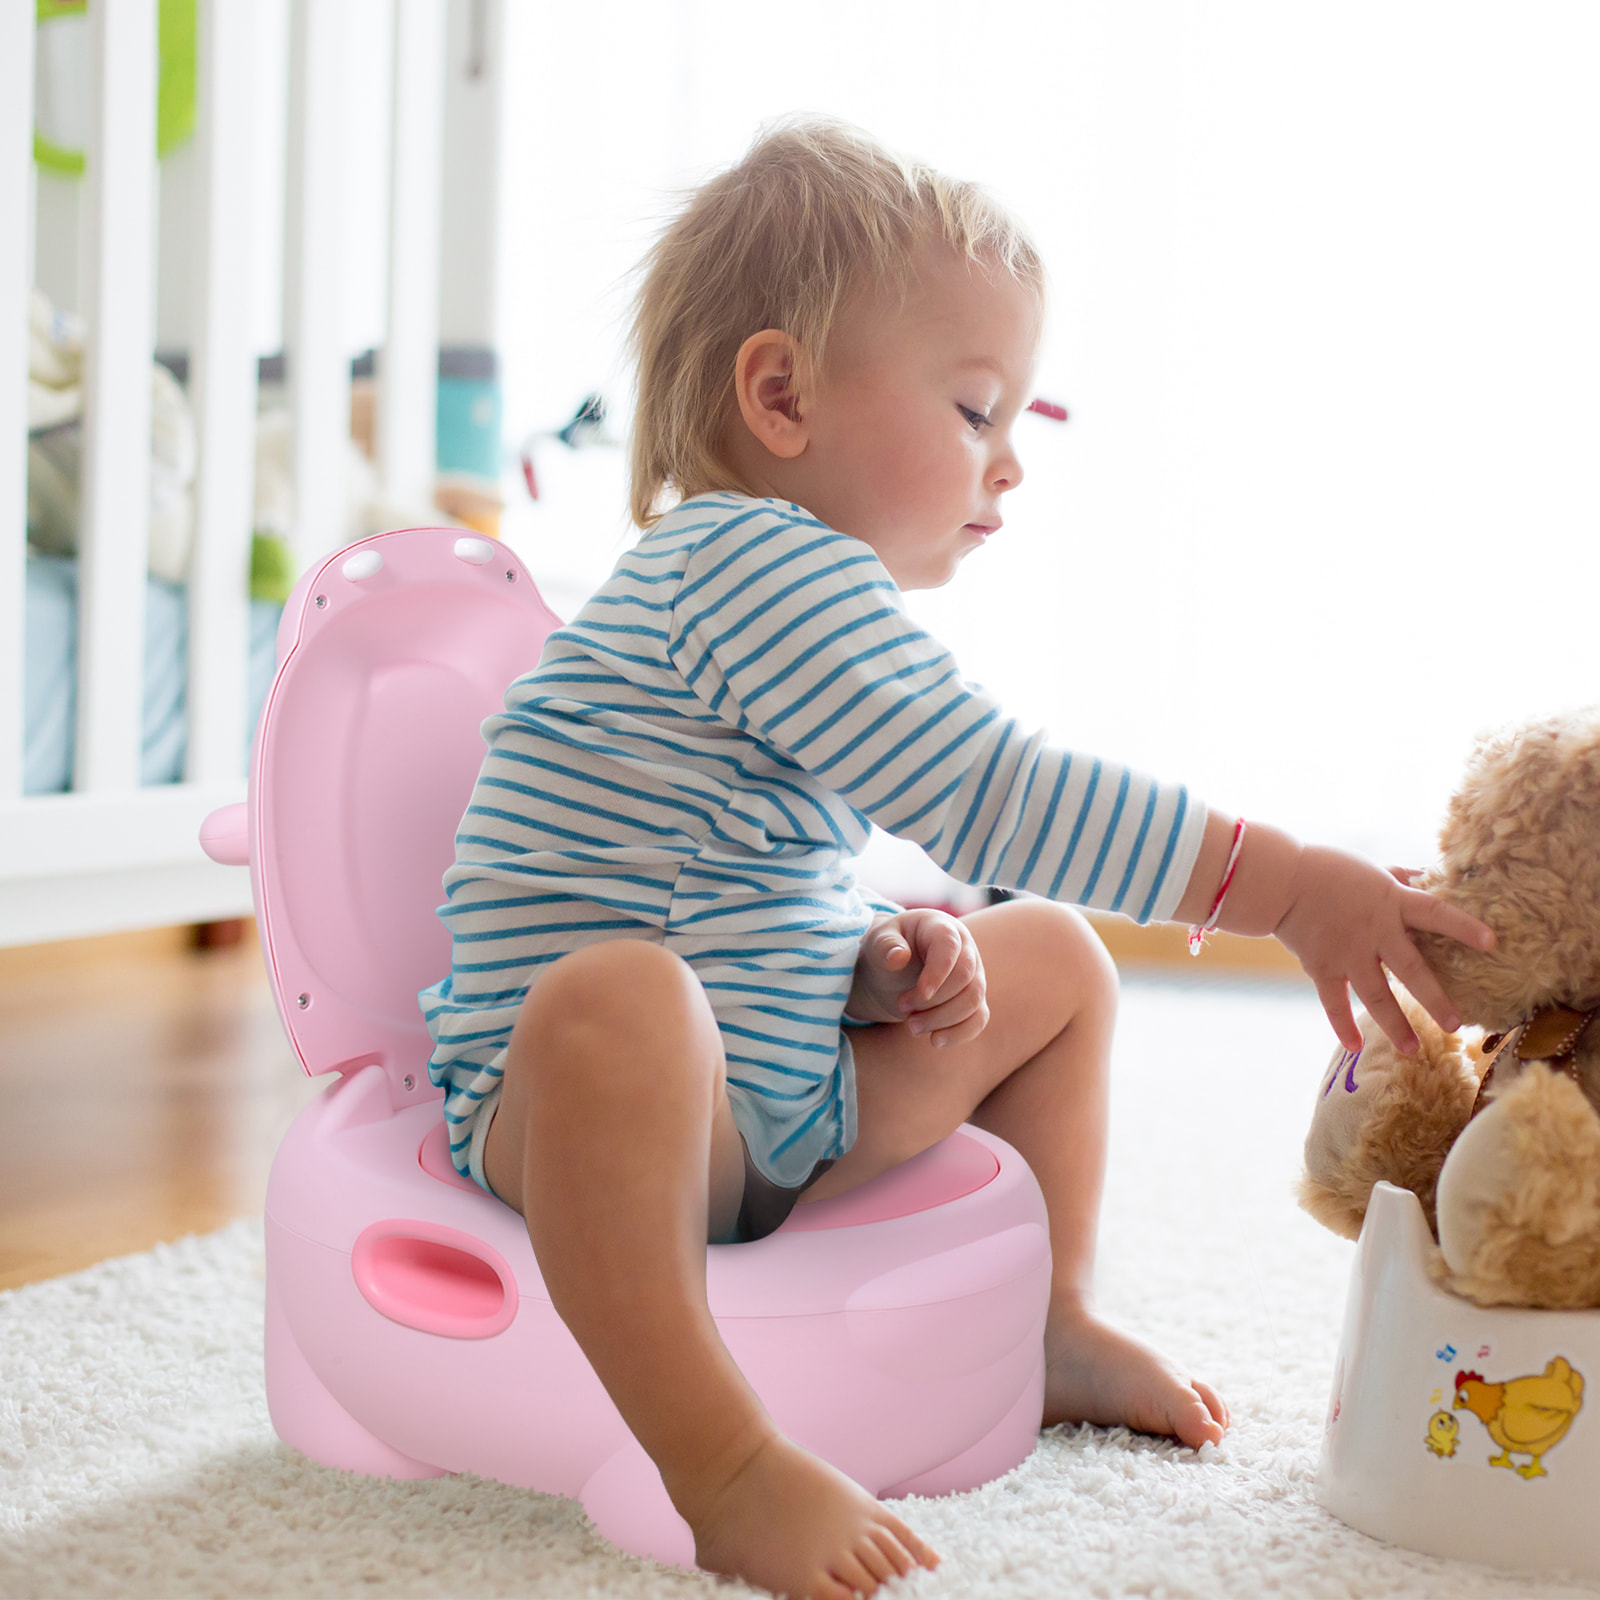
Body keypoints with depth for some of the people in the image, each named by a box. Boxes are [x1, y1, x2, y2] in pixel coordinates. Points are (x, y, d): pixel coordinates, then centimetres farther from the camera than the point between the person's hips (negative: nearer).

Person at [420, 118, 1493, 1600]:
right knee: (617, 1004, -44)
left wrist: (879, 956, -4)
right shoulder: (753, 560, -19)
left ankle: (1051, 1323, 24)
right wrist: (1292, 884, -24)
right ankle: (715, 1459, -38)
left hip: (783, 1099, 10)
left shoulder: (788, 590, 15)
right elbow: (991, 791, -27)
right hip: (568, 1091, -10)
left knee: (1052, 958, 17)